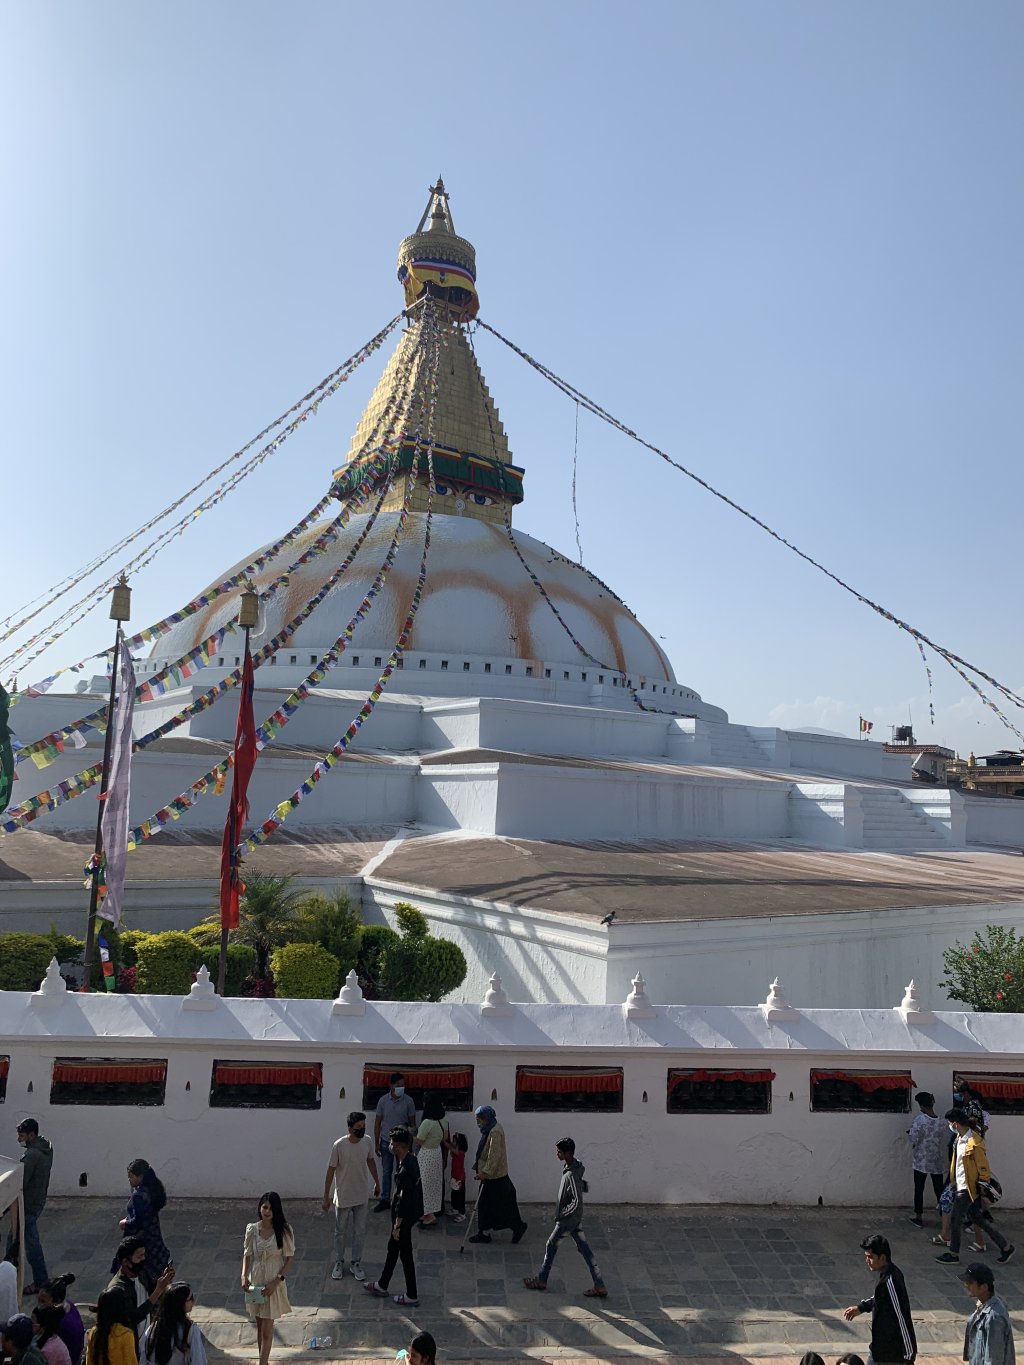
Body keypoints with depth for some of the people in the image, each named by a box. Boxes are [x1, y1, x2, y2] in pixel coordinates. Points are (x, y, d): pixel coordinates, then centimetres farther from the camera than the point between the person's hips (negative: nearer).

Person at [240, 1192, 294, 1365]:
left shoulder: (283, 1231, -16)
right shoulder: (252, 1229, -7)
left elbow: (290, 1258, -10)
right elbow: (247, 1254, 3)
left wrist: (276, 1282, -17)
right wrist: (244, 1275, -13)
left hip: (273, 1282, -3)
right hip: (255, 1281, 3)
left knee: (267, 1330, -1)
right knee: (260, 1326, 17)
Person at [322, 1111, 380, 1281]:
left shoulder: (367, 1141, -9)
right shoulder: (339, 1145, -22)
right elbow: (331, 1170, -14)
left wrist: (377, 1182, 17)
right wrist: (326, 1196, -9)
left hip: (361, 1197, 3)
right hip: (343, 1197, -3)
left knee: (360, 1232, 13)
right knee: (340, 1232, 15)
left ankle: (356, 1263, 31)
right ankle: (339, 1263, 34)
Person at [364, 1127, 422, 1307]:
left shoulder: (405, 1170, -31)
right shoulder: (411, 1158, -3)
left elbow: (403, 1201, -25)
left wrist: (397, 1226, -19)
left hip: (404, 1218, -10)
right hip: (411, 1213, 10)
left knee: (405, 1255, 7)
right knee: (392, 1248, 24)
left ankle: (412, 1297, 22)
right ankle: (382, 1286, 41)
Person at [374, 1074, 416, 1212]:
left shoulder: (408, 1101, -9)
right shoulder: (383, 1100, -6)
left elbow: (412, 1122, -2)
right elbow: (378, 1122, 1)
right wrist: (376, 1143, 1)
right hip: (386, 1141, 1)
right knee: (386, 1172, 10)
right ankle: (385, 1200, 22)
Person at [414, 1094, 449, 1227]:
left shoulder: (427, 1123, -26)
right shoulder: (442, 1121, -2)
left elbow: (419, 1141, -16)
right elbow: (445, 1138, 11)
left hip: (427, 1156, -8)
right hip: (438, 1153, 8)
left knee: (426, 1185, 4)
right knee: (435, 1184, 17)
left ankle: (430, 1215, 10)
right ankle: (434, 1211, 28)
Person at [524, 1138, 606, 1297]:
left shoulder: (571, 1175, -29)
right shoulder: (576, 1167, 0)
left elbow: (577, 1202, -31)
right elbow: (582, 1186, 17)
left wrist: (561, 1214, -20)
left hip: (568, 1220, -9)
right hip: (576, 1219, 9)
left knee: (551, 1246, 10)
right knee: (584, 1248, 12)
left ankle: (541, 1280, 27)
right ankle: (599, 1286, 15)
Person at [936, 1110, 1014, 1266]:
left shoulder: (974, 1143, -25)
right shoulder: (959, 1138, 4)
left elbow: (983, 1168, -19)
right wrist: (953, 1181, 21)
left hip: (967, 1189, -9)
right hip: (960, 1186, 9)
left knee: (956, 1220, 3)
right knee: (977, 1218, 18)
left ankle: (953, 1255, 18)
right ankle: (1006, 1247, 28)